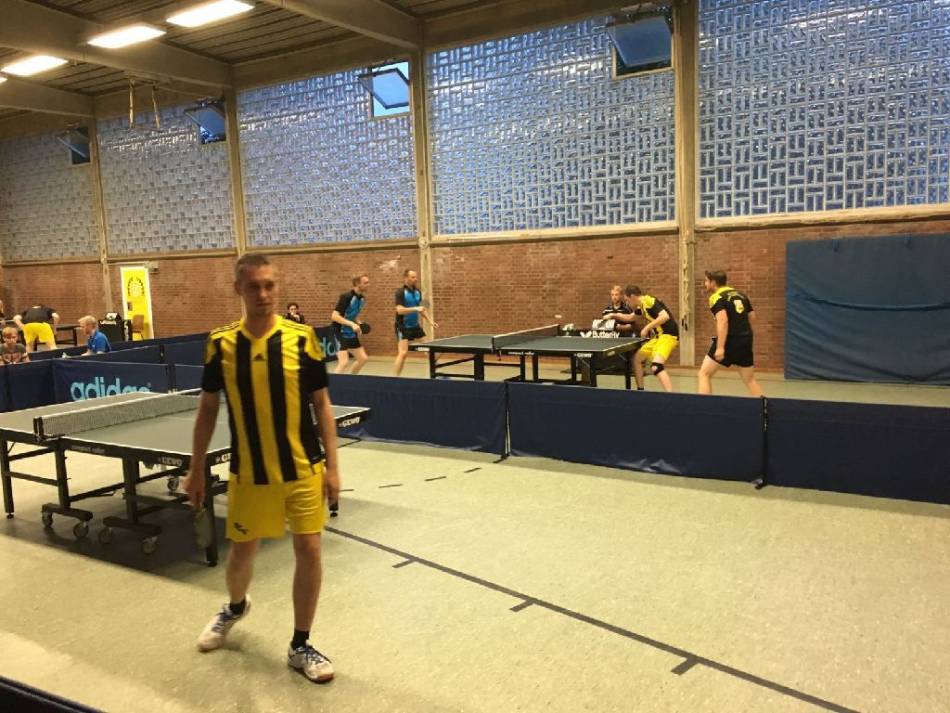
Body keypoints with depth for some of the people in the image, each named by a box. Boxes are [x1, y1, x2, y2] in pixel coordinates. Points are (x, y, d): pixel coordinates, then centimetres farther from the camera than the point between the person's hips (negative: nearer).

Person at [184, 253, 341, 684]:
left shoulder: (302, 338, -8)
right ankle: (235, 607, 50)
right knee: (242, 550, 16)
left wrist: (332, 466, -5)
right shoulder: (220, 344, -4)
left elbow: (322, 405, -2)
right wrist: (196, 469, 7)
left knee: (309, 550, 1)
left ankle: (300, 646, 21)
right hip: (249, 472, 1)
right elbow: (207, 409, 5)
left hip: (303, 469, -1)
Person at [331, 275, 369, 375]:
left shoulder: (362, 298, 5)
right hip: (341, 333, -9)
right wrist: (352, 324, -34)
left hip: (351, 334, 9)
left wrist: (359, 324, 2)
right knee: (344, 362, -18)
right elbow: (334, 316, -26)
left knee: (363, 359, 11)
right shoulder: (346, 297, -20)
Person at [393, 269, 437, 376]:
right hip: (403, 327, -7)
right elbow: (400, 310, -25)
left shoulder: (418, 292, 6)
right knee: (403, 352, -15)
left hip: (415, 326, 7)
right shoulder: (400, 292, -15)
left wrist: (430, 320, 11)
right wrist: (415, 308, -33)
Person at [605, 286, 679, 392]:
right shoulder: (642, 306, 13)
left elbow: (665, 316, -29)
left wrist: (647, 328, -25)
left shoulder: (649, 302, -16)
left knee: (656, 367, -28)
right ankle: (640, 390, 28)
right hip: (658, 336, 10)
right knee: (637, 359, 18)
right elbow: (630, 317, 33)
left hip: (668, 335, -10)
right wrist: (614, 315, 23)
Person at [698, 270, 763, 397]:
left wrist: (720, 347, -25)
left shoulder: (716, 297, -7)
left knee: (704, 374, 1)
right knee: (750, 379, 17)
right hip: (746, 340, 7)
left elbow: (723, 321, -20)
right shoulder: (740, 294, 15)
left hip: (729, 340, -7)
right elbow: (752, 318, 17)